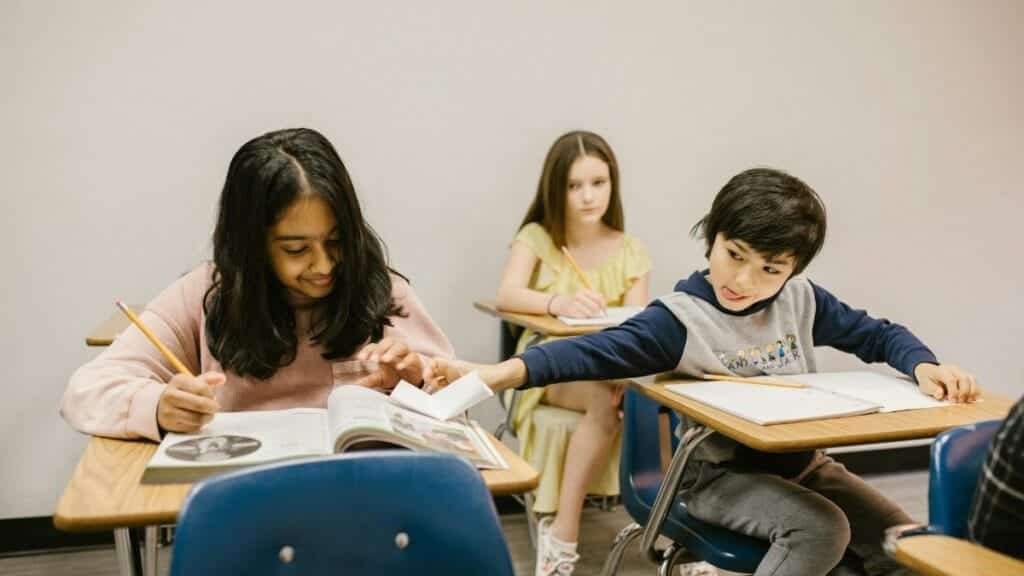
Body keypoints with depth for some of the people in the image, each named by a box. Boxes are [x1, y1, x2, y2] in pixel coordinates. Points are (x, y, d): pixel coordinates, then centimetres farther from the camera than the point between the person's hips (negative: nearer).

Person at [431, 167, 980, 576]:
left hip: (799, 461, 6)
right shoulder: (681, 317, -18)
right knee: (822, 529, -29)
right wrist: (499, 373, -43)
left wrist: (924, 366, -13)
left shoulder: (802, 300, -2)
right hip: (719, 472, -6)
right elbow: (595, 351, -29)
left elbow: (879, 335, 10)